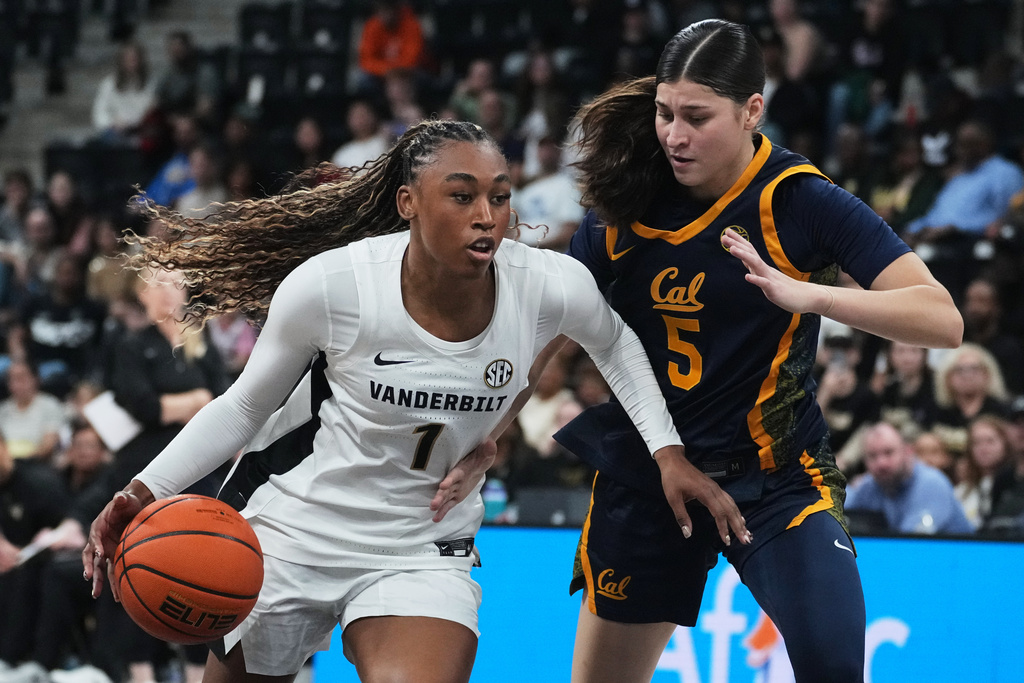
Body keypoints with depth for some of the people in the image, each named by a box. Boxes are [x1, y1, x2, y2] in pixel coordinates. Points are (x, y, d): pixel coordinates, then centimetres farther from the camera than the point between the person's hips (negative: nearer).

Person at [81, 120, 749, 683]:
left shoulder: (550, 286, -18)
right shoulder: (328, 285, -23)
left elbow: (614, 343, 8)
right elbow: (246, 405, -6)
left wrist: (668, 452, 1)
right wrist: (147, 491, -17)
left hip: (423, 552, 1)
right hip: (288, 530, 0)